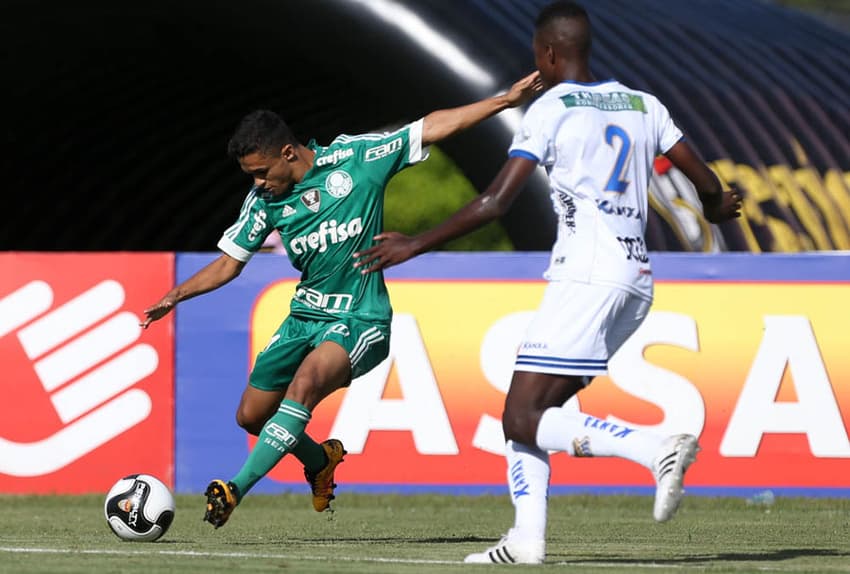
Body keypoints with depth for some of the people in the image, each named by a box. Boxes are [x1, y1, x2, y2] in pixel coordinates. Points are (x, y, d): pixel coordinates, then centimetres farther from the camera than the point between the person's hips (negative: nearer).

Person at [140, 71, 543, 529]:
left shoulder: (354, 158, -10)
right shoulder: (264, 199, 0)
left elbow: (432, 127, -5)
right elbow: (228, 263, 8)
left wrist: (506, 101, -8)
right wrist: (176, 296, -6)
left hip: (359, 320, -6)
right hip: (305, 316, 6)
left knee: (305, 383, -32)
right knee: (251, 416, 8)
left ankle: (237, 490, -34)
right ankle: (320, 461, 39)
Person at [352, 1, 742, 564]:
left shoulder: (550, 110, -4)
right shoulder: (644, 105, 14)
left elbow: (495, 203, -10)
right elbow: (707, 183, 18)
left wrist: (416, 245, -1)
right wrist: (717, 207, 43)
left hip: (585, 279, -8)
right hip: (637, 283, 8)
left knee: (523, 420, -9)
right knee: (528, 413, 13)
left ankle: (657, 449, -25)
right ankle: (527, 539, 2)